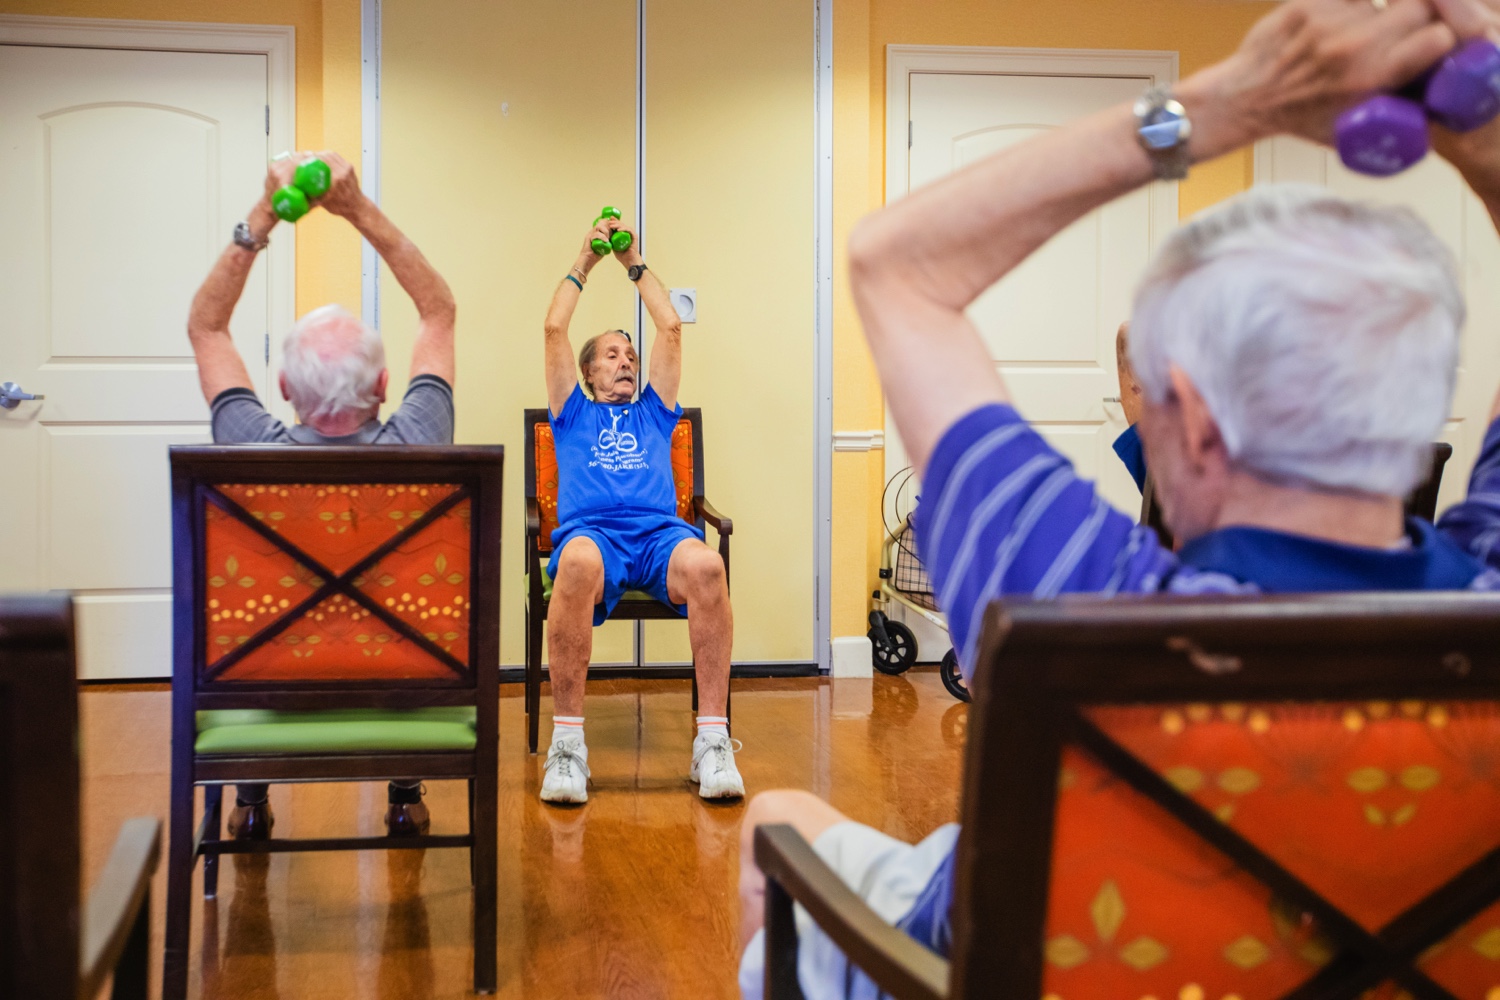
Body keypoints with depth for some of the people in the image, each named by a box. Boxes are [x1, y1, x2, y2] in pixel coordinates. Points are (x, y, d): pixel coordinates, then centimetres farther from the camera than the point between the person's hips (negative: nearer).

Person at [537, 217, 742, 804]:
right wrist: (584, 263, 31)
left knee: (705, 566, -37)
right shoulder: (573, 414, 31)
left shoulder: (654, 413, 35)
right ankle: (566, 744, -36)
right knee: (577, 565, -41)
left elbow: (671, 328, 30)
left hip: (659, 533, 2)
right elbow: (554, 329, 24)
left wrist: (635, 264, 35)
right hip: (590, 530, -2)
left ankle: (713, 741, -34)